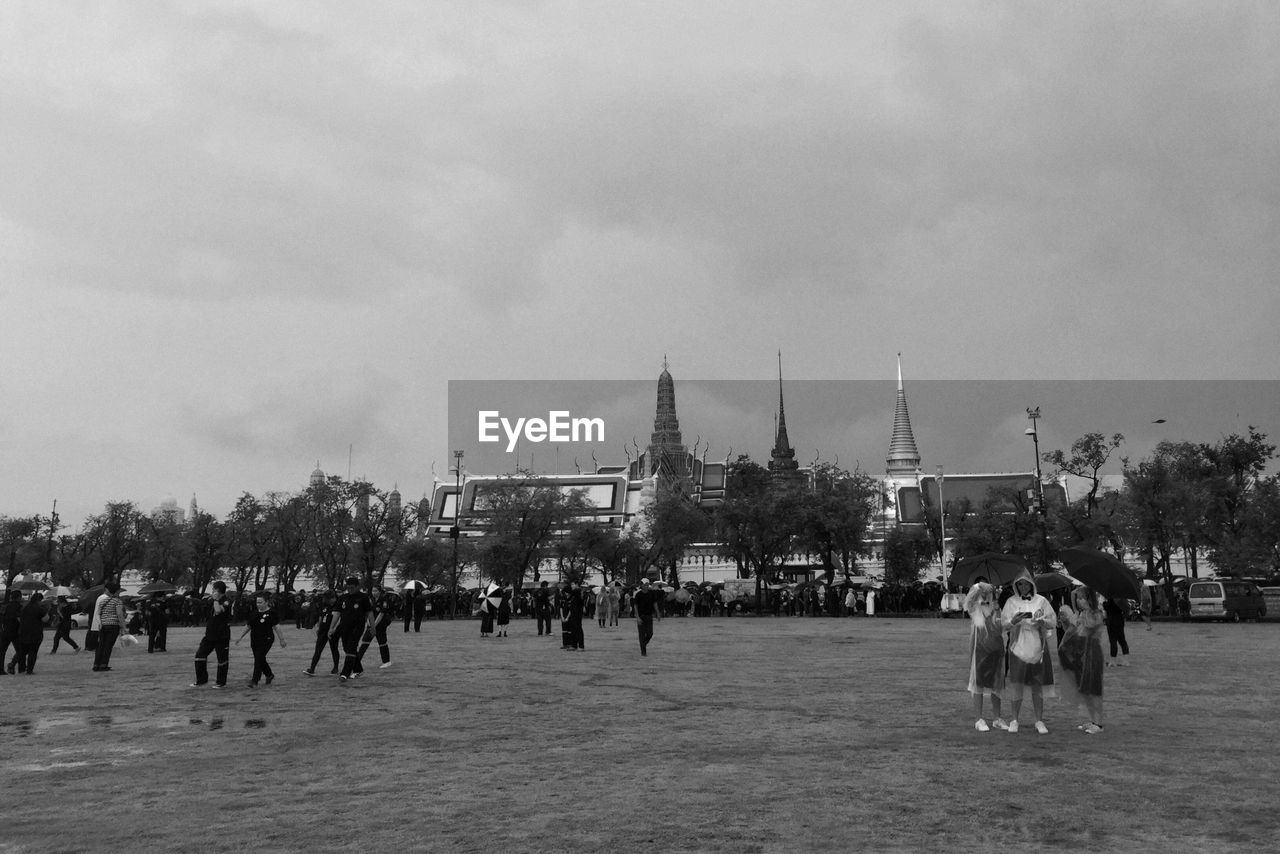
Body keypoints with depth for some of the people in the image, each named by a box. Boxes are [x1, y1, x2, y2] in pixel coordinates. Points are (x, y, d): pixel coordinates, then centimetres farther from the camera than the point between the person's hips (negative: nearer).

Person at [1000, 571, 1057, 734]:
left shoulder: (1041, 601, 7)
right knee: (1017, 684, -3)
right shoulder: (1011, 602, 6)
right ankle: (1014, 720, 8)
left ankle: (1039, 721, 13)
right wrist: (1014, 621, -18)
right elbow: (1003, 625, 1)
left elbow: (1053, 623, 5)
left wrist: (1040, 621, -14)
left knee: (1037, 685, 4)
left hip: (1038, 648, 1)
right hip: (1018, 647, -1)